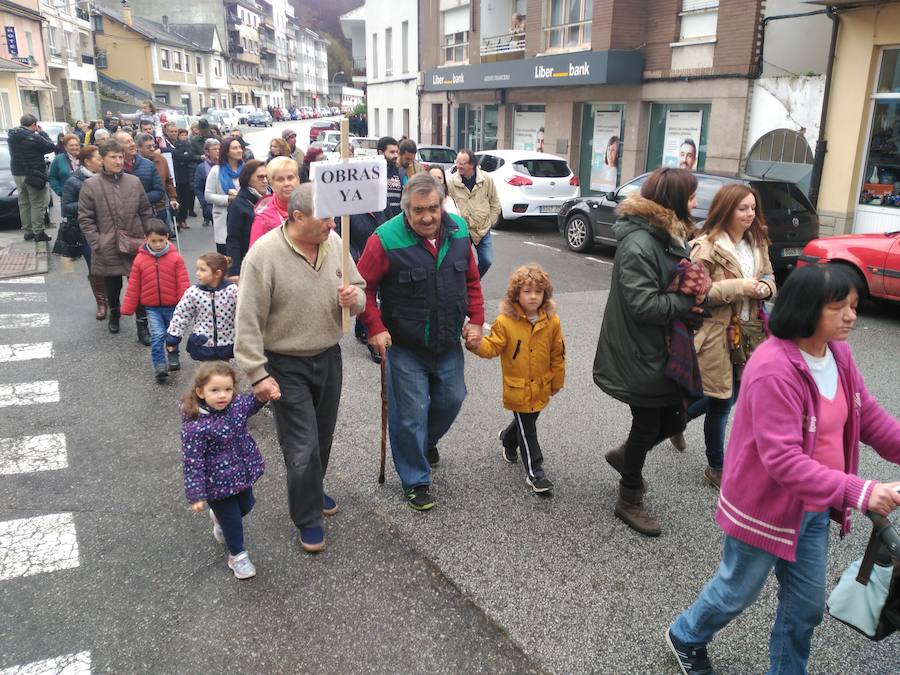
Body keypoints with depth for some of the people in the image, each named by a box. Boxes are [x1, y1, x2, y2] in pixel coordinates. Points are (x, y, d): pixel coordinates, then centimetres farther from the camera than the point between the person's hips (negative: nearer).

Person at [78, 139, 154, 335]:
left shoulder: (134, 182, 3)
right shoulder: (91, 185, -4)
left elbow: (146, 213, 9)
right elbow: (85, 218, -2)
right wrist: (96, 243, -9)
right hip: (107, 248, 0)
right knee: (113, 286, 16)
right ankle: (114, 314, 40)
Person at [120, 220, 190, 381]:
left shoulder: (175, 257, -8)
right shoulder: (140, 259, -4)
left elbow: (183, 283, -6)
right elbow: (133, 286, 0)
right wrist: (127, 308, 1)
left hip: (172, 306, 0)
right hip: (152, 307, 0)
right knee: (157, 335, -11)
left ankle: (173, 358, 38)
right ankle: (159, 366, -6)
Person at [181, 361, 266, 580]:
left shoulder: (237, 404, -12)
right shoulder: (195, 426, -31)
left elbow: (252, 404, 14)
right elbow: (192, 463, -25)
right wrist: (196, 495, -22)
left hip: (243, 472, 7)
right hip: (218, 483, -6)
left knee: (246, 506, 28)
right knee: (232, 520, 11)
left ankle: (219, 517, 59)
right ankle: (237, 556, 36)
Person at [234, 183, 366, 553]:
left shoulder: (334, 242, -5)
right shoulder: (263, 254, -21)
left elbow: (359, 290, 7)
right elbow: (248, 322, -18)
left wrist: (354, 297, -18)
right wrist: (258, 374, -19)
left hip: (329, 357, 5)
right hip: (286, 366, -5)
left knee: (323, 438, 20)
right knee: (303, 447, -1)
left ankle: (312, 492, 46)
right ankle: (308, 517, 21)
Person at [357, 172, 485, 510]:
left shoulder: (458, 232, -4)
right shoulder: (386, 240, -20)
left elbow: (472, 280, 8)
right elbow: (364, 288, -12)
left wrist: (476, 318, 2)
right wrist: (375, 328, -19)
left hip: (448, 343, 5)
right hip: (405, 347, -5)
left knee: (451, 399, 19)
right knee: (411, 414, 2)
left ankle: (428, 440, 51)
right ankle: (415, 481, 22)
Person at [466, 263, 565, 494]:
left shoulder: (552, 322, -5)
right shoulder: (505, 322, -14)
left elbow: (557, 354, 4)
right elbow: (493, 347, -11)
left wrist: (557, 381, 10)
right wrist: (477, 344, -33)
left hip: (540, 388, 4)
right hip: (517, 388, -4)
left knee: (527, 421, 23)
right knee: (527, 431, 2)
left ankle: (508, 440, 53)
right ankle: (535, 472, 13)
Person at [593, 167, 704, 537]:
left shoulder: (670, 236, 8)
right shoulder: (637, 245, -24)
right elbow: (642, 303, -28)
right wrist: (685, 303, -17)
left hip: (664, 350, 9)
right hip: (639, 354, -9)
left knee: (674, 418, 16)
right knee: (648, 425, 6)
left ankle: (624, 456, 42)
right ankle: (629, 502, 27)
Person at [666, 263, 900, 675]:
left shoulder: (838, 353, -3)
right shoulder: (774, 370, -31)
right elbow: (782, 459, -34)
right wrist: (857, 492, -38)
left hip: (815, 507, 7)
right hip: (766, 506, -7)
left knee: (807, 604, 20)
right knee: (738, 592, 16)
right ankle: (686, 637, 45)